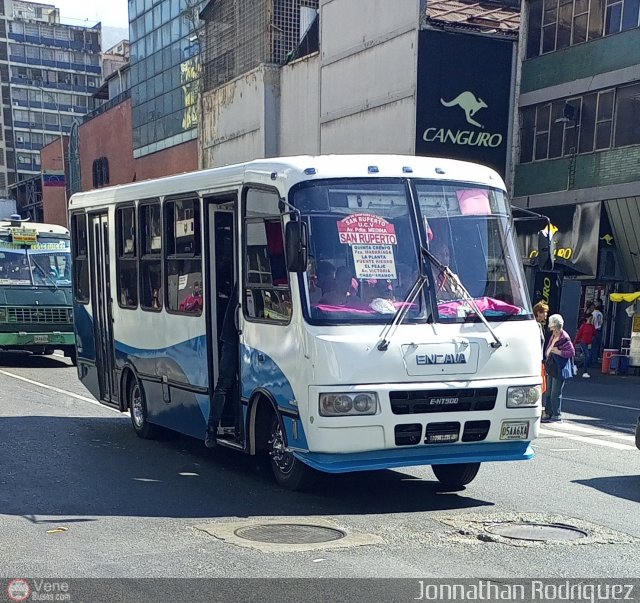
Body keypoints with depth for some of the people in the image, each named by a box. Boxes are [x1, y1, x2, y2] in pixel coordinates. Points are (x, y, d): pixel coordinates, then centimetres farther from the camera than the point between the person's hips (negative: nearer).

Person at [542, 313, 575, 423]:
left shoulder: (564, 338, -16)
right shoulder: (552, 336, 12)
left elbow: (572, 352, -19)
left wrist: (558, 352, -21)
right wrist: (547, 356, 13)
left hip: (559, 370, -9)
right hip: (551, 368, 9)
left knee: (555, 393, -4)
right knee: (548, 393, 13)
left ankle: (557, 415, 4)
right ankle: (549, 414, 20)